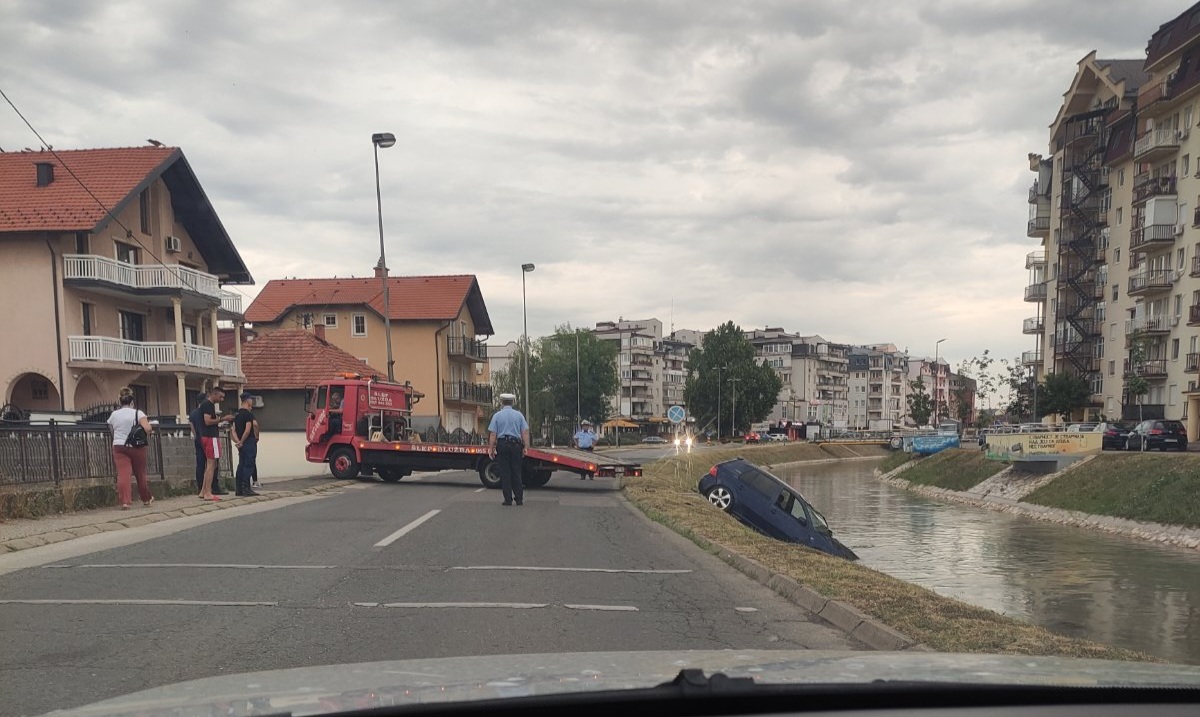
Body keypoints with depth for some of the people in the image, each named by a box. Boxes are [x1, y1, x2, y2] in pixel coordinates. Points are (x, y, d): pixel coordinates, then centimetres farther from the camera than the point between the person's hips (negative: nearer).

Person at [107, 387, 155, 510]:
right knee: (140, 474, 12)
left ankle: (124, 501, -21)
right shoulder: (138, 413, -5)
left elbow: (112, 432, 13)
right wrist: (150, 430, 4)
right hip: (136, 447, -1)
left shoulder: (113, 415, 6)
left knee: (123, 474, -8)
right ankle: (146, 499, 27)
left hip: (119, 447, 1)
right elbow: (148, 428, -18)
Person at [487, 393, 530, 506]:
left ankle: (508, 499, 4)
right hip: (516, 444, 2)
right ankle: (519, 499, 9)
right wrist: (525, 447, 4)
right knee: (516, 472, 9)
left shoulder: (497, 415, 1)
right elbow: (525, 432, 0)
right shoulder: (518, 415, 5)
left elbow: (493, 434, -4)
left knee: (505, 472, 4)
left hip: (502, 445, -1)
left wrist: (491, 448, -1)